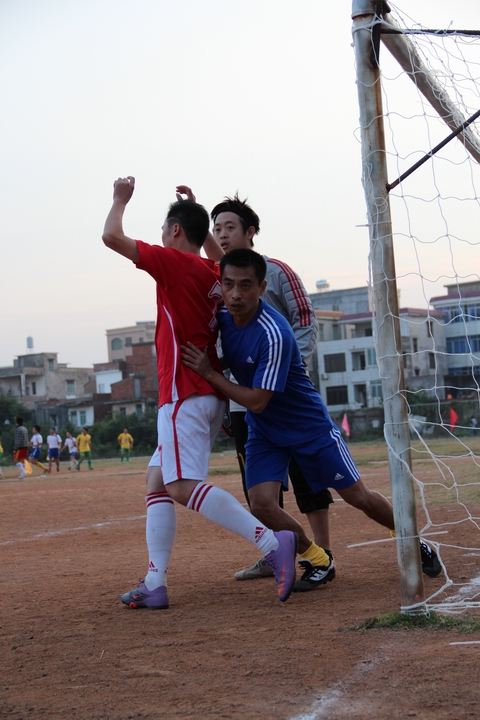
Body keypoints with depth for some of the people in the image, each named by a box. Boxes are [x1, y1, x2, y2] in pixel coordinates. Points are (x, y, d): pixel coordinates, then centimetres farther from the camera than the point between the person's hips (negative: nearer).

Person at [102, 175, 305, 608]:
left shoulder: (175, 262, -8)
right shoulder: (216, 274, 13)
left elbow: (112, 236, -8)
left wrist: (121, 199, 7)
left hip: (185, 395, -9)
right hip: (212, 396, 9)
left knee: (184, 487, -17)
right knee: (157, 481, 11)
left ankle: (271, 542, -27)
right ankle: (155, 585, 6)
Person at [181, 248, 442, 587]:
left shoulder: (274, 334, -31)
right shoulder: (221, 317, -9)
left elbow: (257, 401, -29)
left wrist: (208, 373, -26)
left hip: (308, 424, -5)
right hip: (263, 432, 5)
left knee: (358, 496, 4)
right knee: (262, 503, -15)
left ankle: (416, 545, 28)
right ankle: (314, 560, 8)